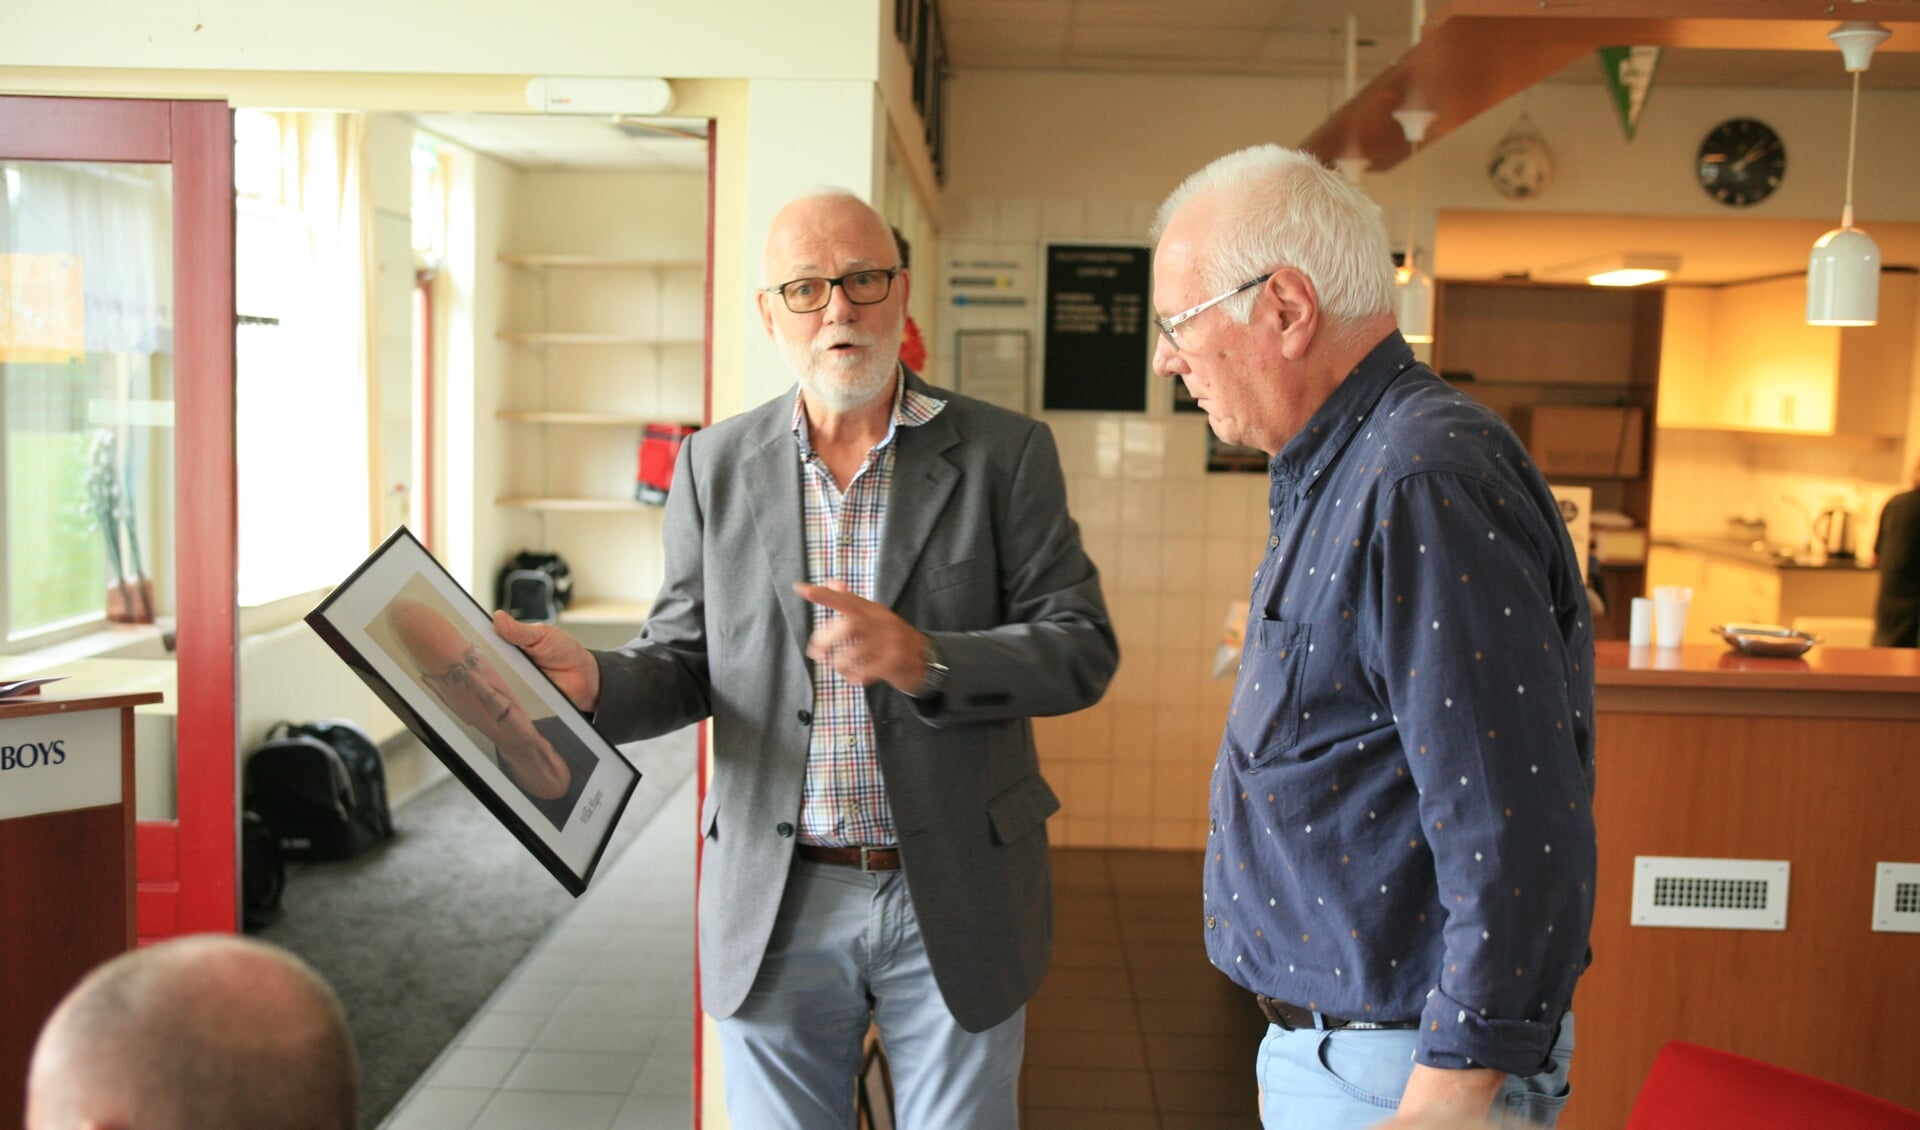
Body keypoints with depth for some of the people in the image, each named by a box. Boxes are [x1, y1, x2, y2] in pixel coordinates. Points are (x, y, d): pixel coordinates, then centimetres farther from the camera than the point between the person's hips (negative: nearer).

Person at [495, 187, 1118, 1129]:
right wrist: (590, 681, -17)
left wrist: (923, 658, -24)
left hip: (956, 903, -1)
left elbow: (1082, 650, -8)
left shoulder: (1005, 453, -3)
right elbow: (687, 663, 5)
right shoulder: (714, 465, 3)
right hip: (774, 905, 1)